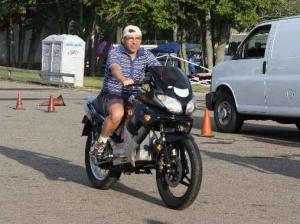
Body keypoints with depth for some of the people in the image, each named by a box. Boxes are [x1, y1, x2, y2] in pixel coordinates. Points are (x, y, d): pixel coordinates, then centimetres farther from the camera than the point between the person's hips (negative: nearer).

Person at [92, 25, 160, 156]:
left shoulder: (145, 55, 9)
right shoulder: (115, 53, -6)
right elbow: (114, 68, -27)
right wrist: (124, 80, -50)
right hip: (112, 95, -5)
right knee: (117, 113, -37)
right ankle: (100, 143, -15)